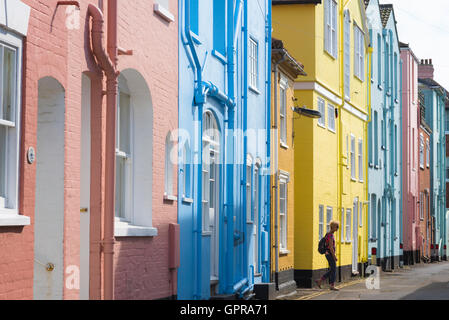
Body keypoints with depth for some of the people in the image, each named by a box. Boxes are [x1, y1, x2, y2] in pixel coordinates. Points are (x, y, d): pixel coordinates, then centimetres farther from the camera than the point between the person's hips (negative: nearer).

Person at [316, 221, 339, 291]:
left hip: (329, 254, 10)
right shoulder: (330, 235, -17)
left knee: (332, 270, 13)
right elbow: (331, 247, -21)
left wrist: (334, 255, 23)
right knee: (334, 270, -3)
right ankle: (332, 286, 4)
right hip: (330, 254, -10)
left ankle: (319, 281, 15)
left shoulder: (330, 234, 15)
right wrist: (334, 257, -19)